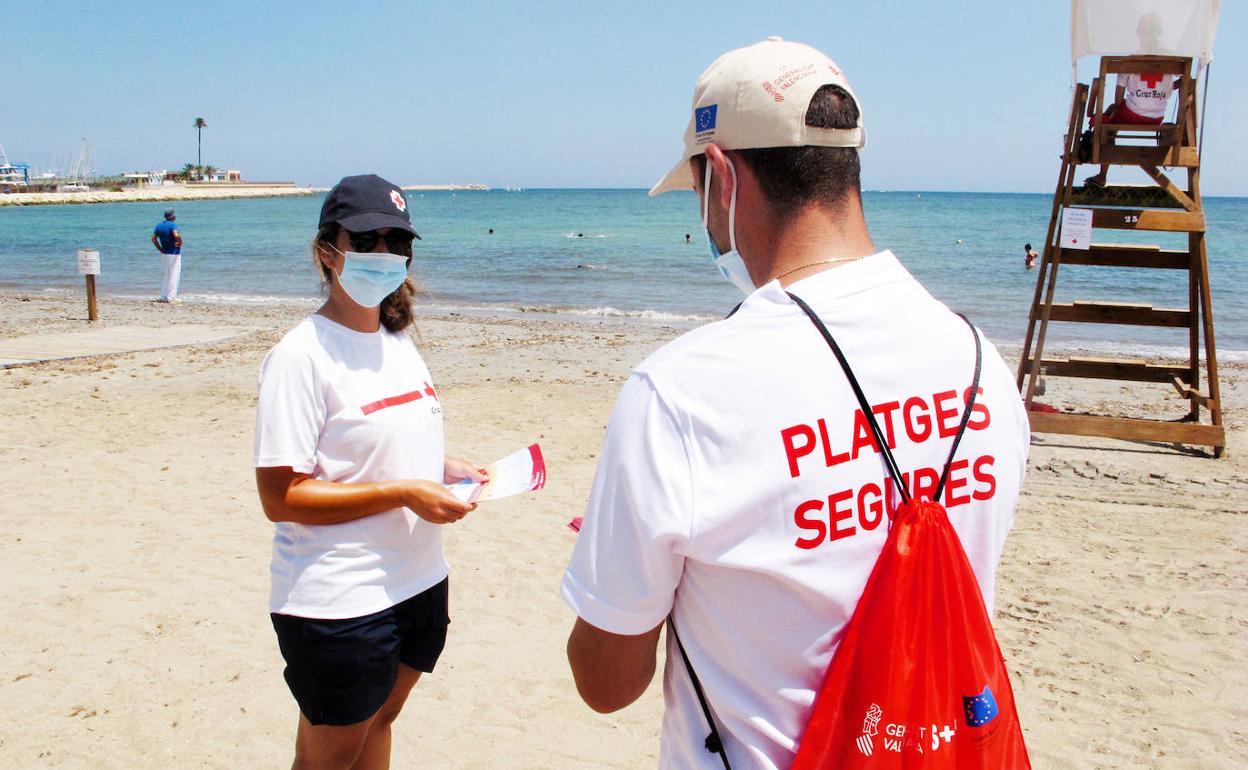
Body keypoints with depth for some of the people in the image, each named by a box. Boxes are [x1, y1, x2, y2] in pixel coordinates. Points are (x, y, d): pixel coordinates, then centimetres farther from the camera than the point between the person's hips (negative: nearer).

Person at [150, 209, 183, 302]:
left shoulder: (159, 226, 9)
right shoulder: (172, 225, -15)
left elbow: (153, 238, 13)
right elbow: (176, 235, -33)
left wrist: (160, 249, 14)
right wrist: (180, 243, -15)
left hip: (164, 253, 8)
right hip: (174, 254, -8)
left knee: (167, 276, 18)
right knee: (174, 276, -2)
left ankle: (163, 297, 19)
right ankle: (171, 298, -2)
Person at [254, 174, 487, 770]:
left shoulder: (398, 341, 8)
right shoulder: (301, 355, -17)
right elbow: (280, 497, -21)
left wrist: (446, 469, 2)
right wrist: (401, 493, -24)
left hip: (418, 582, 7)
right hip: (338, 605, -7)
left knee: (378, 720, 23)